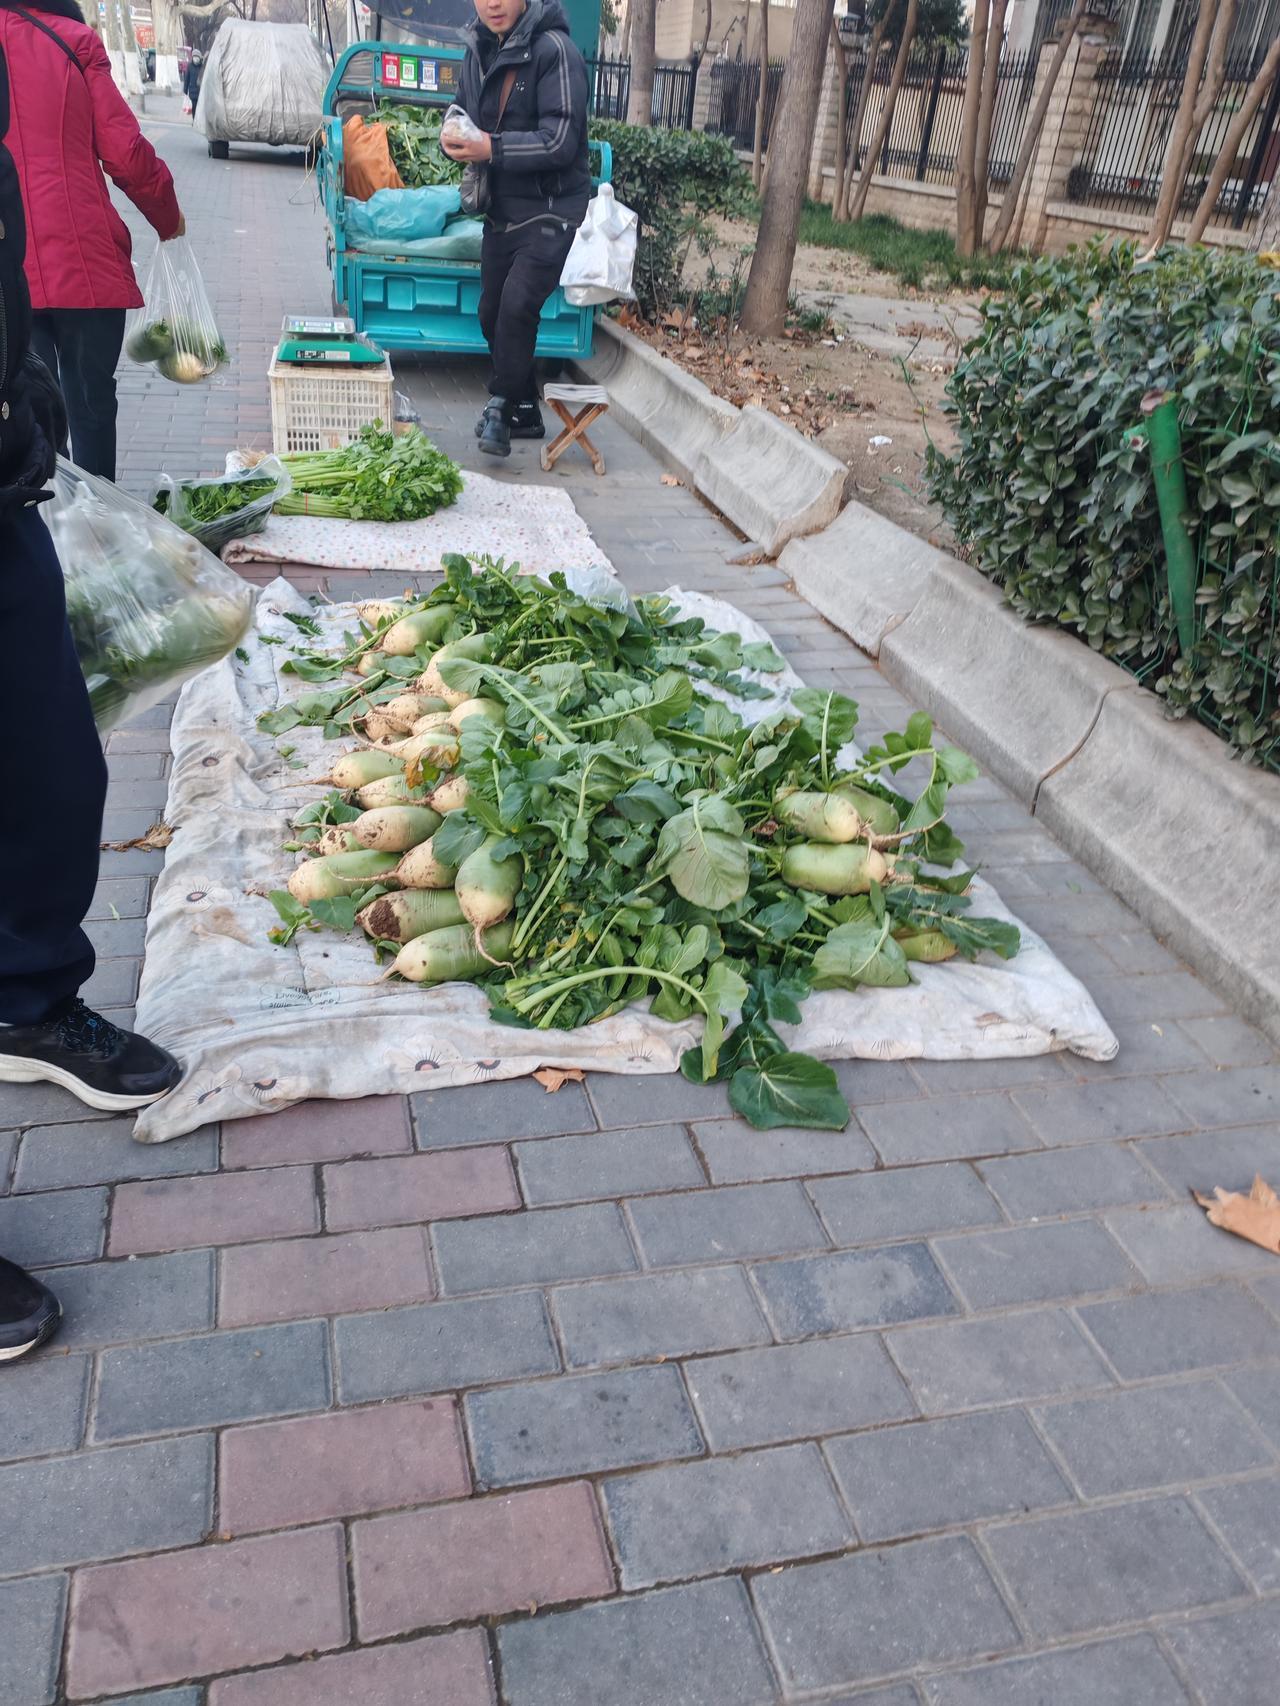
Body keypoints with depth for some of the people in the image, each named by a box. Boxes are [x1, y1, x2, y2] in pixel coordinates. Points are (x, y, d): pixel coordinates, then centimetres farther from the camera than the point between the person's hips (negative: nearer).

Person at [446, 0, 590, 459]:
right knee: (492, 313, 12)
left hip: (549, 210, -8)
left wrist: (492, 148, -27)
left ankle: (500, 408, -10)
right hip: (500, 210, 8)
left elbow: (560, 141, -21)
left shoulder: (554, 50, -14)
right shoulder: (478, 51, 7)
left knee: (517, 305, -24)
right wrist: (455, 140, -5)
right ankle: (524, 412, 26)